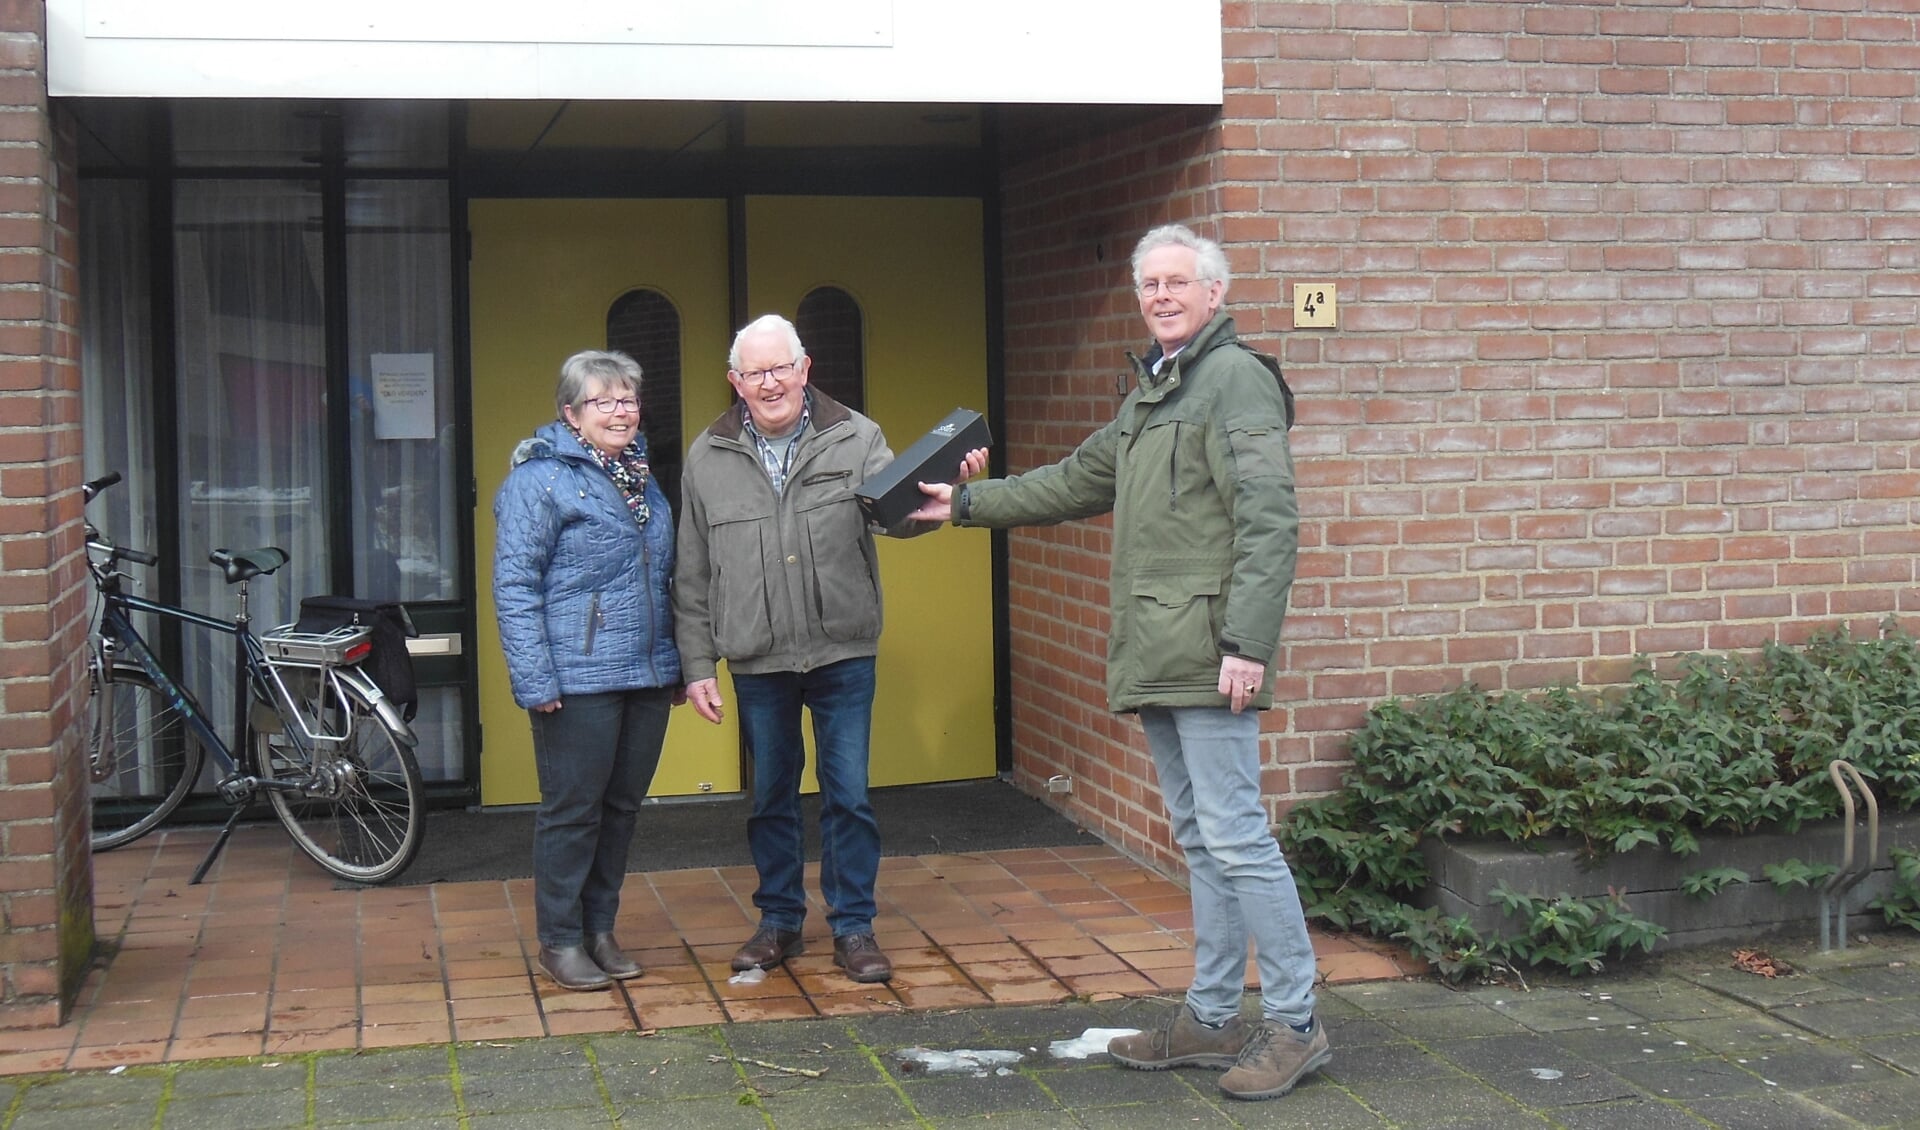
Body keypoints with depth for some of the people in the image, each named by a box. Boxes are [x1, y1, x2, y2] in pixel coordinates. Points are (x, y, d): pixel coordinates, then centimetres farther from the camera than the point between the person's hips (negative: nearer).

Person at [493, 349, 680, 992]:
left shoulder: (643, 478, 16)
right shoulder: (538, 479, -8)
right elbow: (514, 584, -12)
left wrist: (678, 662, 19)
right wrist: (535, 680, -18)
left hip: (647, 675, 7)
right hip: (578, 681, -7)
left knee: (622, 807, 12)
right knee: (573, 811, 0)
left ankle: (600, 929, 24)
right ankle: (560, 941, 12)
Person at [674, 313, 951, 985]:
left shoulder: (855, 439, 0)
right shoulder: (708, 458, 4)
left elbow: (896, 512, -13)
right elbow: (692, 576, 7)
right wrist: (696, 664, 3)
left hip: (843, 654, -1)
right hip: (757, 662, 1)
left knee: (849, 795, 3)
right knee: (771, 797, 12)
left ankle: (853, 928, 15)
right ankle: (779, 922, 26)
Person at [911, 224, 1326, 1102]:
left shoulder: (1236, 377, -8)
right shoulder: (1149, 395, 21)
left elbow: (1268, 521, -16)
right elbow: (1075, 483, 32)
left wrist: (1247, 641, -22)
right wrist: (967, 504, 32)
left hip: (1208, 655, -9)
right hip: (1155, 659, 9)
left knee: (1234, 834, -9)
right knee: (1199, 840, 13)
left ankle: (1294, 1025, -1)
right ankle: (1211, 1019, 20)